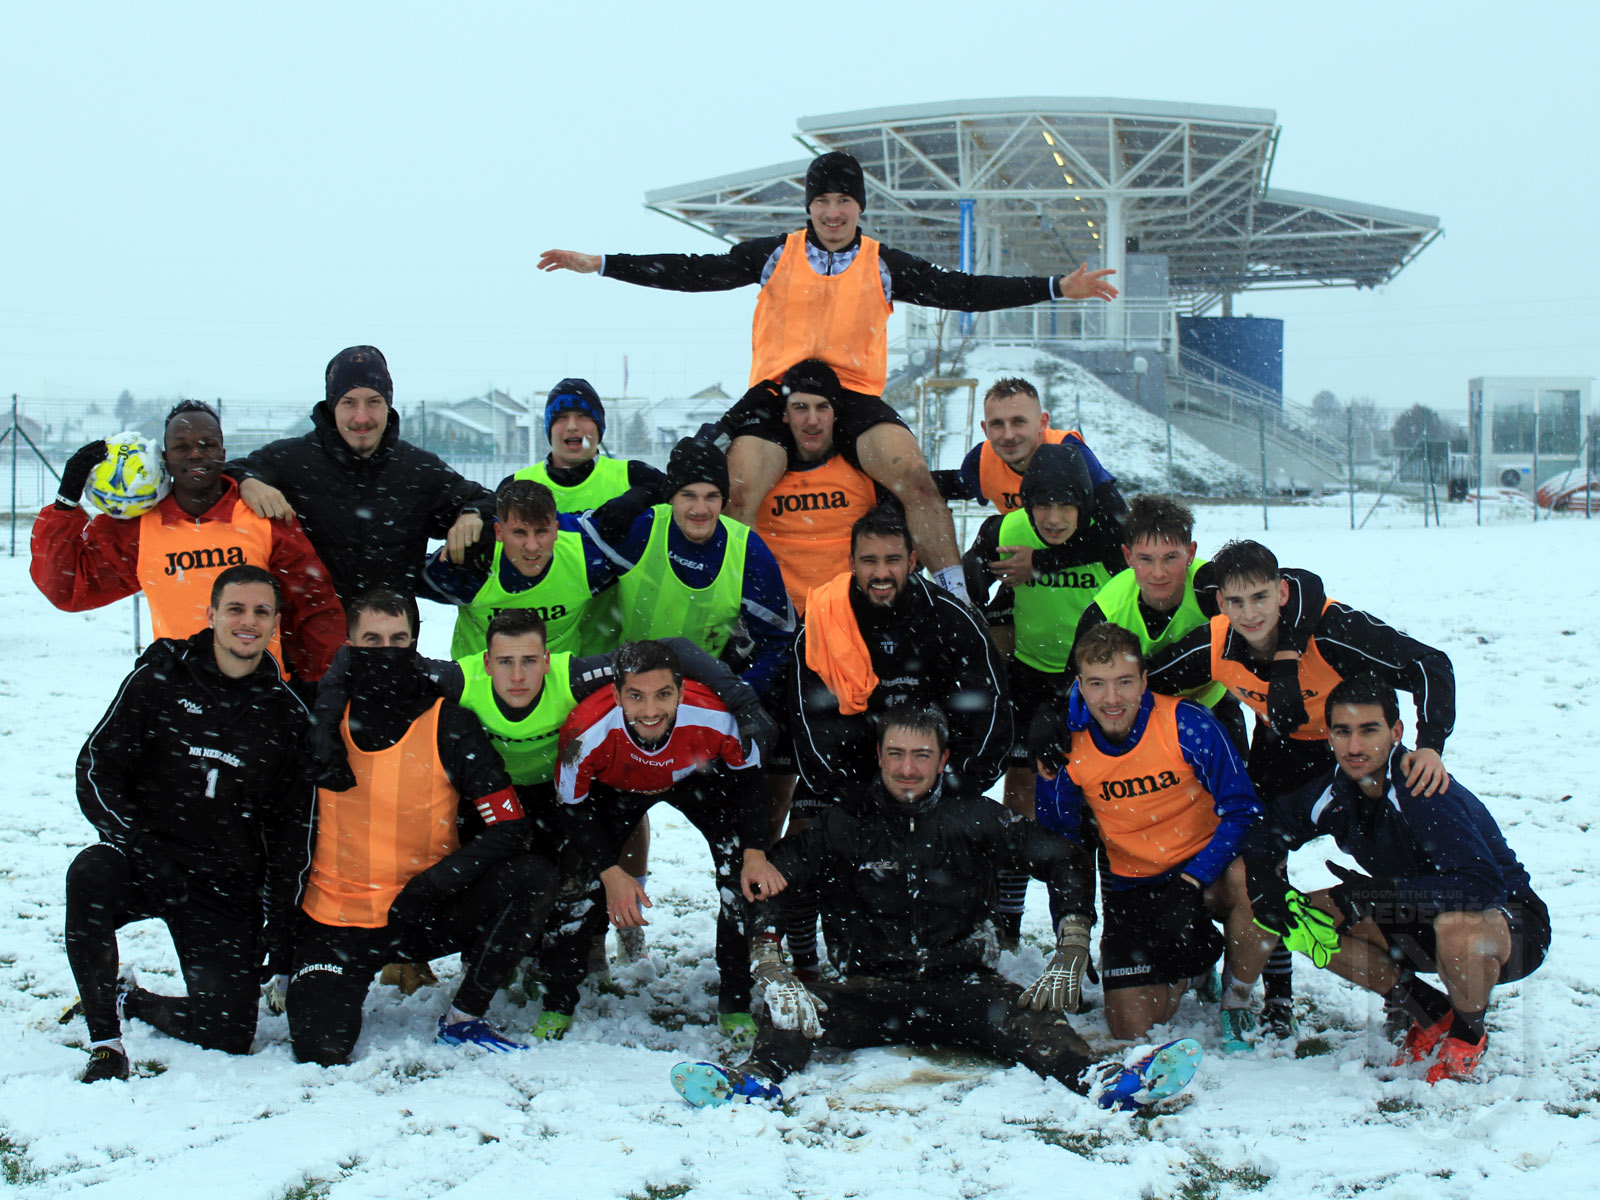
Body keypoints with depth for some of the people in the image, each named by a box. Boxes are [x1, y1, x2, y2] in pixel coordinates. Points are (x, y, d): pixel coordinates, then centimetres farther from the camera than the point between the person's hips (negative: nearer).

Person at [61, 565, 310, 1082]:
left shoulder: (287, 715, 4)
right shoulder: (160, 678, -1)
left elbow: (290, 828, 9)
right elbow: (96, 769, -4)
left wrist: (279, 925, 3)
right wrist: (138, 843, -19)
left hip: (226, 885, 2)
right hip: (143, 862, -2)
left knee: (231, 1031, -10)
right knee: (91, 875, -37)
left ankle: (128, 1000, 22)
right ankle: (105, 1039, -22)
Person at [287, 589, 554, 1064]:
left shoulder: (449, 725, -5)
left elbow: (509, 827, -11)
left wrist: (435, 883, -22)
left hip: (424, 918, 0)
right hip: (337, 921, 0)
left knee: (533, 874, -23)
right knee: (319, 1048, -21)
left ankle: (463, 1020, -9)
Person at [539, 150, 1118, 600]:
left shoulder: (885, 266, 10)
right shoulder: (775, 254, 9)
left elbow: (961, 290, 6)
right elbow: (694, 272, 8)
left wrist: (1056, 287, -1)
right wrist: (598, 265, 2)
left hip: (855, 395, 0)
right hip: (775, 393, 0)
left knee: (913, 474, -25)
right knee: (737, 491, -23)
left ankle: (956, 596, -15)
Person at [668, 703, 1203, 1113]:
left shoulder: (973, 820, 5)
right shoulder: (847, 825, 5)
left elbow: (1061, 860, 8)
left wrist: (1071, 954, -5)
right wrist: (768, 967, -17)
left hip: (960, 984, -1)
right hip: (873, 986, 1)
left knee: (1026, 1016, -33)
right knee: (792, 1011, -28)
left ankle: (1096, 1081, -55)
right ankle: (758, 1078, -53)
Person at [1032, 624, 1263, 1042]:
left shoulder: (1187, 725, -19)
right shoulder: (1071, 745, -9)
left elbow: (1241, 810, -18)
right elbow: (1061, 839, 6)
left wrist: (1192, 882, -25)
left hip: (1204, 867, -3)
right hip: (1134, 886, 3)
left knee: (1245, 880, -39)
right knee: (1131, 1029, -6)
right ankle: (1193, 959, 28)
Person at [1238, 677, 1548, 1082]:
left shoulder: (1425, 795, -31)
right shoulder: (1337, 795, -10)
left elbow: (1485, 885, -40)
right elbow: (1273, 823, 9)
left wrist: (1377, 893, -39)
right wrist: (1263, 881, -11)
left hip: (1512, 923, -7)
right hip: (1419, 922, 7)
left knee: (1458, 925, -41)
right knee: (1306, 915, -7)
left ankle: (1467, 1034, -7)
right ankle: (1431, 1014, 5)